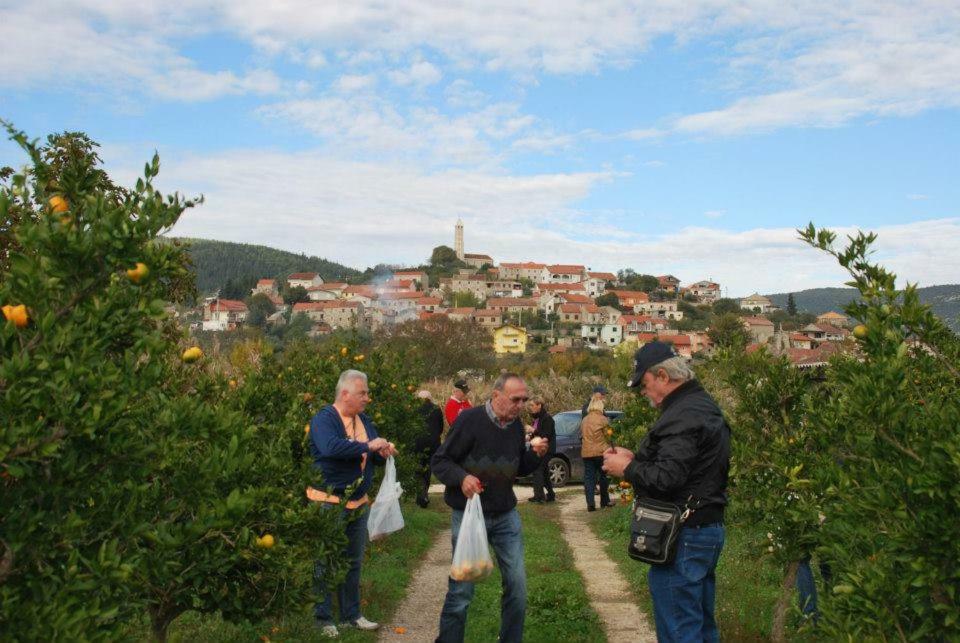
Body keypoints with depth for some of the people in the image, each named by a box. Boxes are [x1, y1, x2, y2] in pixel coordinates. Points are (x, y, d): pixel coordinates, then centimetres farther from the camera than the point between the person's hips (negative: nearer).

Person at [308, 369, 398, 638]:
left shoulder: (363, 420, 10)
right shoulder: (324, 419, -15)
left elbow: (375, 457, 17)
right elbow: (332, 447, -35)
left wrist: (384, 452, -7)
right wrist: (368, 446, -29)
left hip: (359, 503, 8)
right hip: (329, 503, -8)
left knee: (353, 562, 16)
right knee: (326, 563, 3)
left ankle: (351, 614, 27)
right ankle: (323, 618, 14)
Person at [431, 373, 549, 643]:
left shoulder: (516, 425, 3)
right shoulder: (470, 419, -16)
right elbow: (440, 461, -12)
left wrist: (535, 455, -5)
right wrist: (461, 477, -30)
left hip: (506, 516, 5)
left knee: (517, 585, 6)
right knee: (462, 589, 1)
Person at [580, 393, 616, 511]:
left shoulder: (584, 420, 8)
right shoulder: (603, 419, -7)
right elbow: (608, 436, -1)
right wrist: (609, 448, 15)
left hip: (586, 452, 3)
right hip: (601, 452, -3)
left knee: (589, 477, 1)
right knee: (603, 476, 11)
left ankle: (590, 504, -6)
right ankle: (605, 501, 21)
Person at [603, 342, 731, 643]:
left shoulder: (682, 416, -20)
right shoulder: (702, 405, 14)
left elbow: (666, 478, -27)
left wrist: (626, 469, -10)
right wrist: (635, 459, 10)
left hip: (683, 538, -11)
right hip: (708, 529, 11)